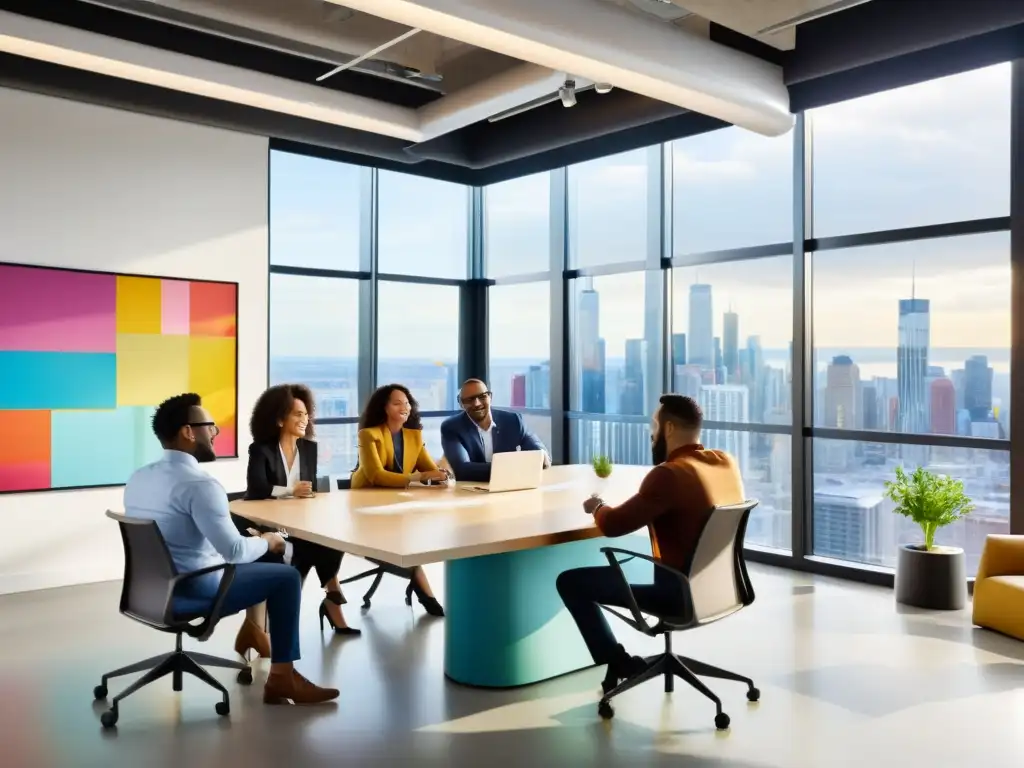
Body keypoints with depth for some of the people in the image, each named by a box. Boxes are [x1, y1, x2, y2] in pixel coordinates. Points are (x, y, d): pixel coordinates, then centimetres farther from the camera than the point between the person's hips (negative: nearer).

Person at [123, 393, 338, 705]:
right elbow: (234, 551, -24)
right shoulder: (199, 484, -22)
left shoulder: (138, 478, 5)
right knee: (286, 576, 3)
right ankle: (282, 677, 10)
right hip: (189, 593, -9)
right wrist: (267, 542, -2)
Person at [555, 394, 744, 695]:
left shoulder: (669, 474, -23)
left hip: (682, 592, -9)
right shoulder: (726, 462, 1)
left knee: (570, 582, -2)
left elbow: (613, 525, -19)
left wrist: (598, 507, 2)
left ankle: (619, 663, 5)